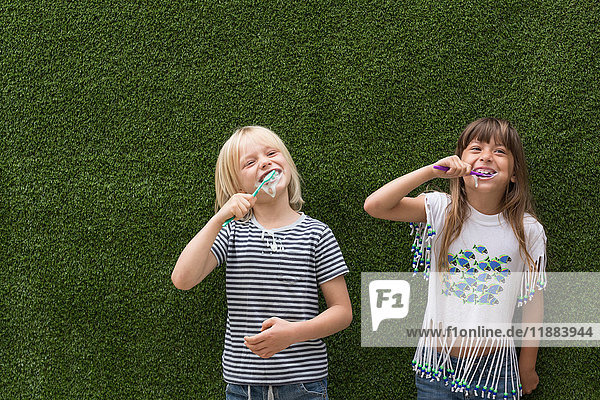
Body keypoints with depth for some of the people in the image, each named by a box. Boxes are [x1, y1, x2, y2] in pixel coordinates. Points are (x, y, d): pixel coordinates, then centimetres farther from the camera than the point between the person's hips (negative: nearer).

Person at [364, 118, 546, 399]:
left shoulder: (528, 231, -4)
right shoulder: (440, 210, -6)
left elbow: (533, 299, 4)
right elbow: (374, 205, -18)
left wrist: (527, 367, 10)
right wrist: (432, 171, -24)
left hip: (496, 366, 0)